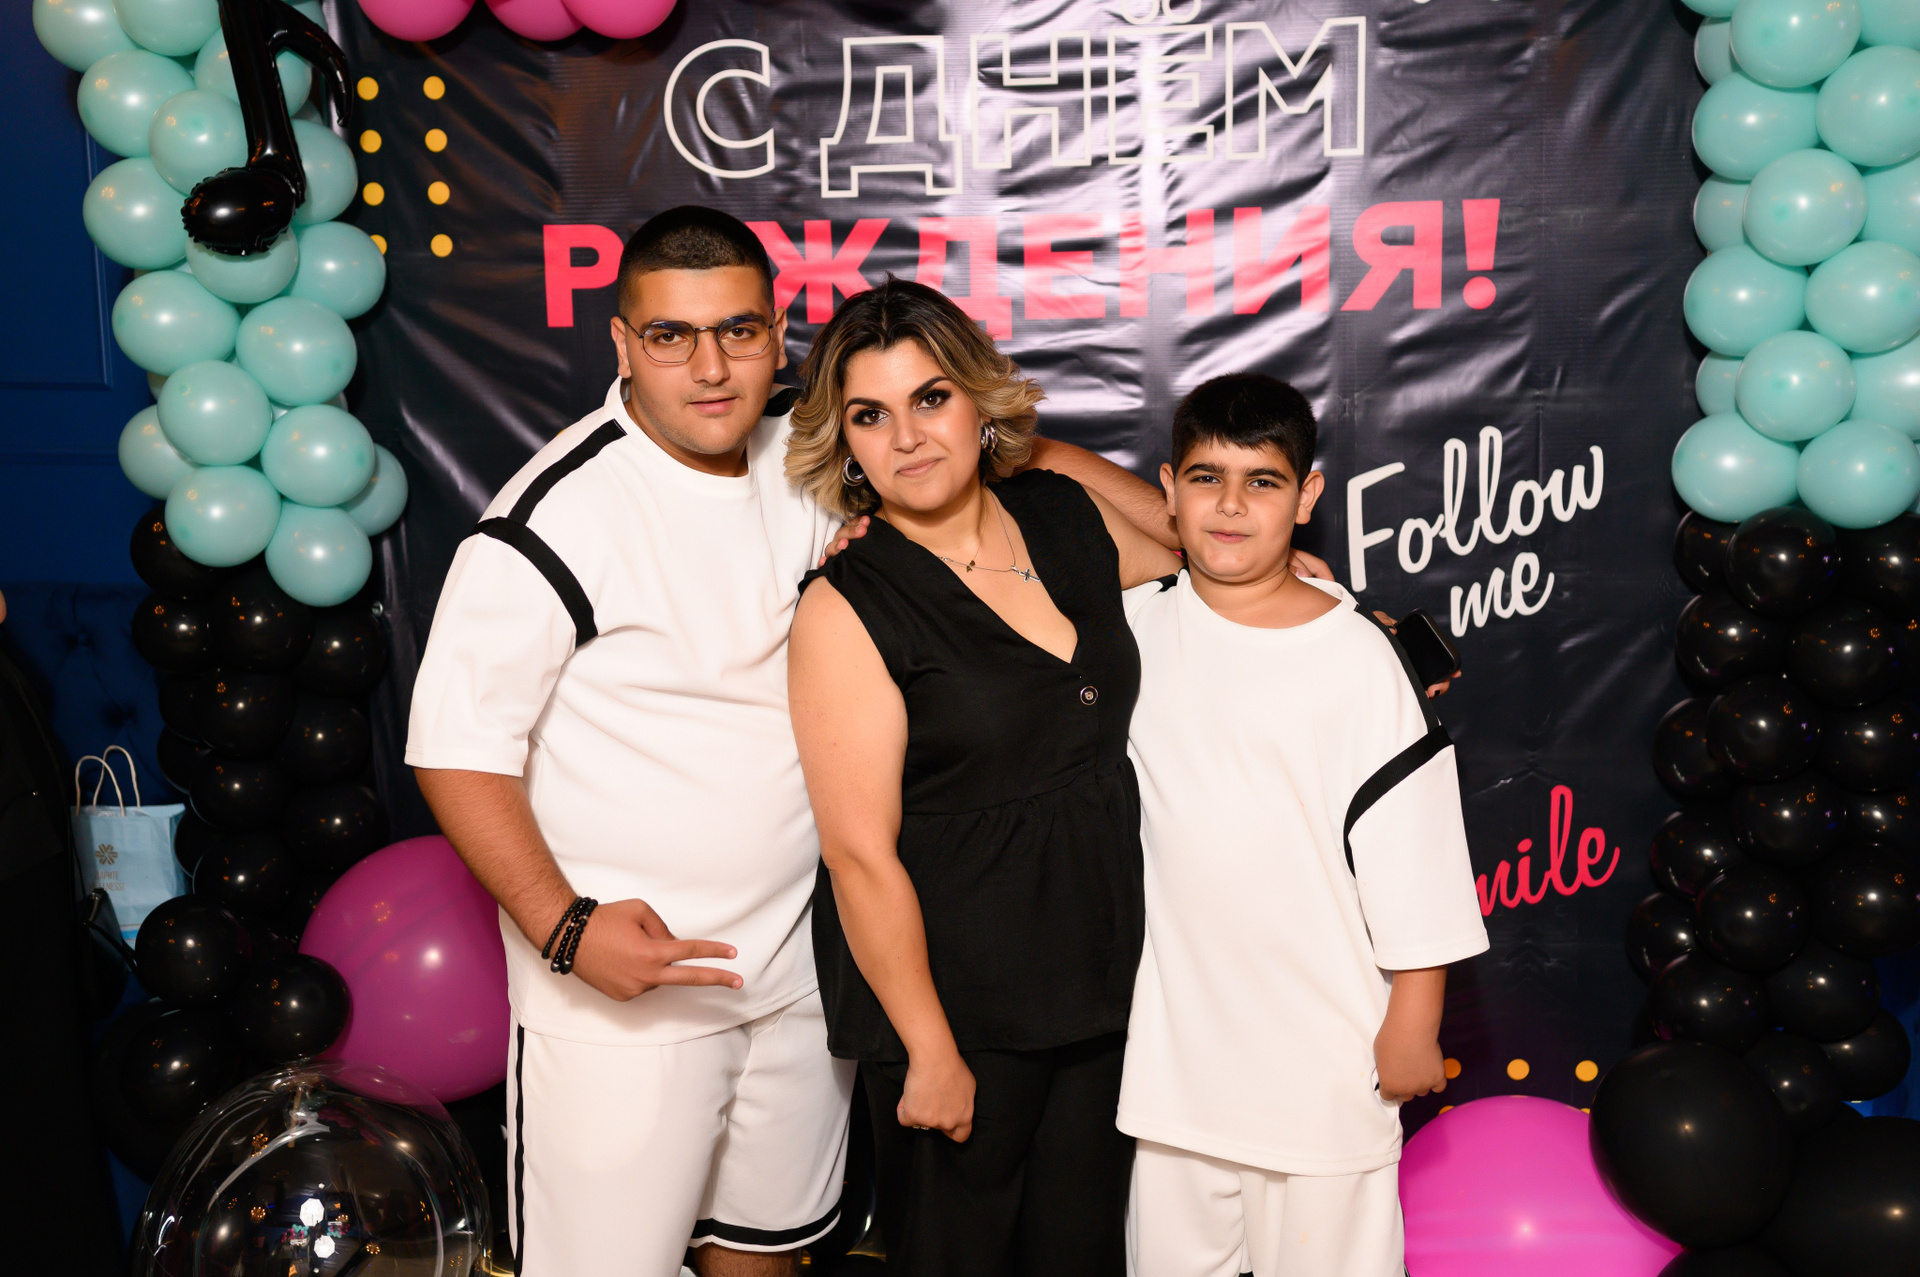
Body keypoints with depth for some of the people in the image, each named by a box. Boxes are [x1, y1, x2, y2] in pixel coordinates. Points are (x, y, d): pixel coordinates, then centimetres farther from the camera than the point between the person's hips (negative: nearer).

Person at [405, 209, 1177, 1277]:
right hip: (619, 984, -5)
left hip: (796, 960, 6)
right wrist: (564, 926, -22)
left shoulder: (806, 451, 0)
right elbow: (459, 745, -14)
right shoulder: (559, 521, -17)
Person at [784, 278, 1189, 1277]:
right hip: (947, 997, -5)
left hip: (1103, 974, 5)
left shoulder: (1069, 519, 1)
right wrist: (929, 1053, -14)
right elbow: (861, 854, -17)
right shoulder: (845, 611, -16)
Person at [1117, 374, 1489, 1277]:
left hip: (1324, 1041, -3)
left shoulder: (1358, 658, -11)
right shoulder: (1134, 626, 0)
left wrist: (1412, 1024, -5)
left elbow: (1412, 859, -8)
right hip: (1175, 1028, 4)